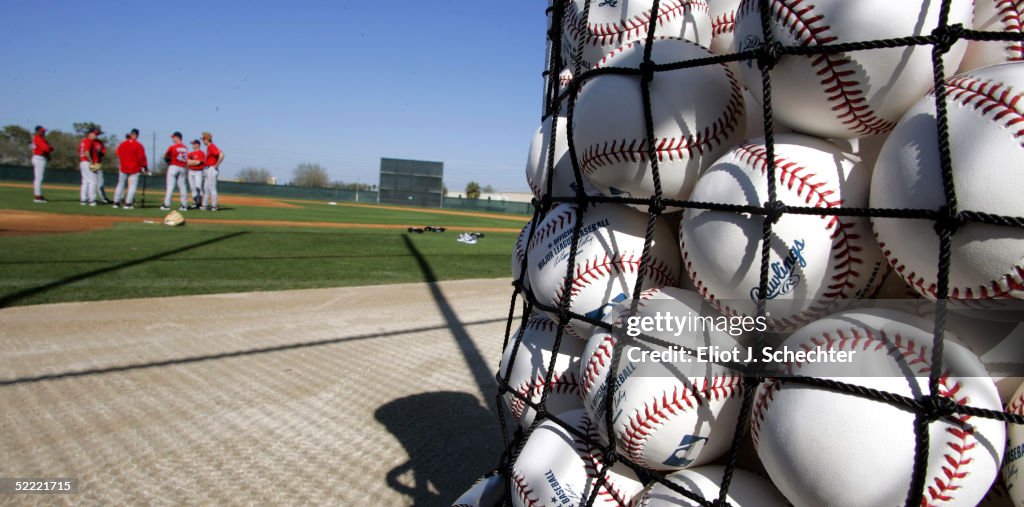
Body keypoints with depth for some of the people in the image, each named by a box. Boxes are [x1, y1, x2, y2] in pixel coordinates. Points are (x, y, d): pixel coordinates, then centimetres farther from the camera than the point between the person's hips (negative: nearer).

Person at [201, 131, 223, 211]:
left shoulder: (212, 146, -14)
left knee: (212, 188, -8)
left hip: (212, 169, -11)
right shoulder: (208, 147, 17)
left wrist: (217, 165, -21)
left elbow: (221, 154, -27)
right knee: (206, 188, 12)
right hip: (207, 170, 11)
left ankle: (214, 206, -5)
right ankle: (205, 205, 17)